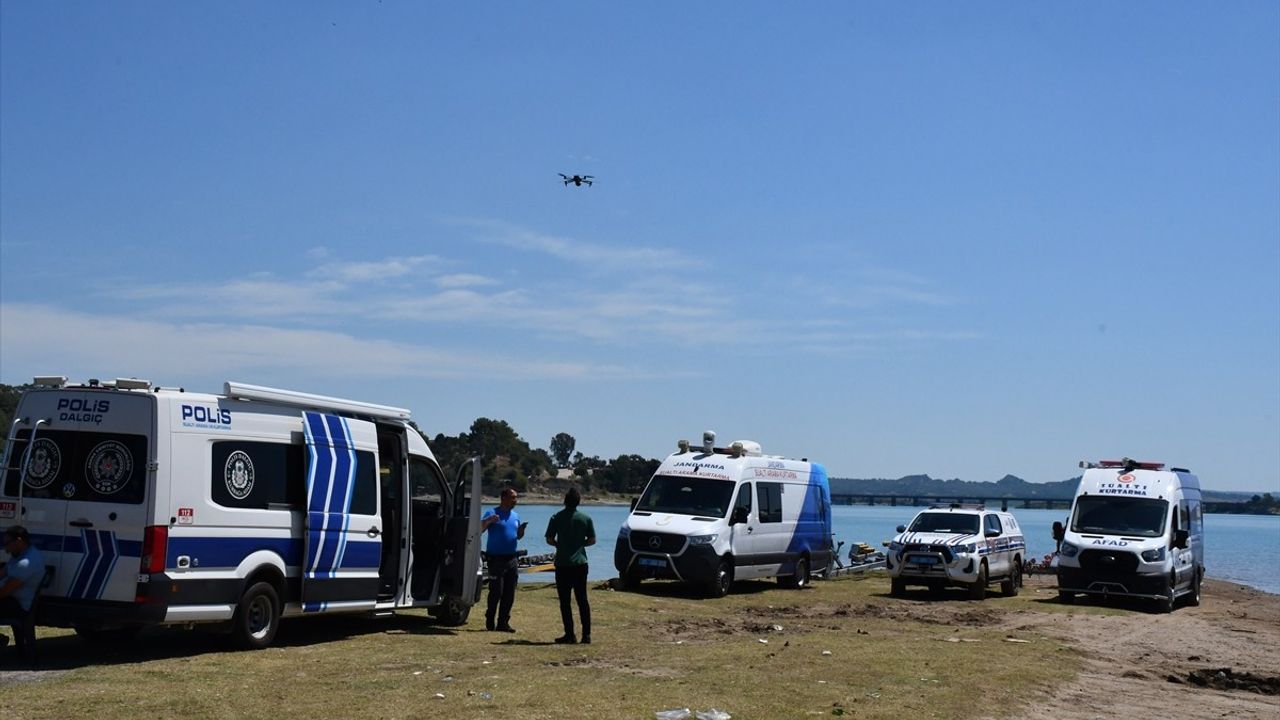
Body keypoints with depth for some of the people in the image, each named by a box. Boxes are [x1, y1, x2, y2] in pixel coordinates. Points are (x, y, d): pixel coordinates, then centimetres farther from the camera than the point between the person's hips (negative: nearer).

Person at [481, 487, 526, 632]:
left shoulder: (515, 516, 14)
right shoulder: (492, 513, -3)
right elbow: (480, 528, -14)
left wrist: (522, 529, -1)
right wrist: (488, 521, -32)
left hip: (512, 559, 6)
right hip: (496, 559, -6)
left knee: (509, 593, 5)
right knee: (496, 592, -6)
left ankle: (503, 623, 12)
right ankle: (490, 622, 8)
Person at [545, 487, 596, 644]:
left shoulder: (557, 518, -3)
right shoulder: (586, 518, 1)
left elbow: (549, 540, -1)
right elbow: (592, 540, 4)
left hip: (562, 564, -2)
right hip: (580, 563, 2)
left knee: (565, 601, 3)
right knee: (582, 599, 7)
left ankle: (570, 634, 1)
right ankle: (586, 634, 2)